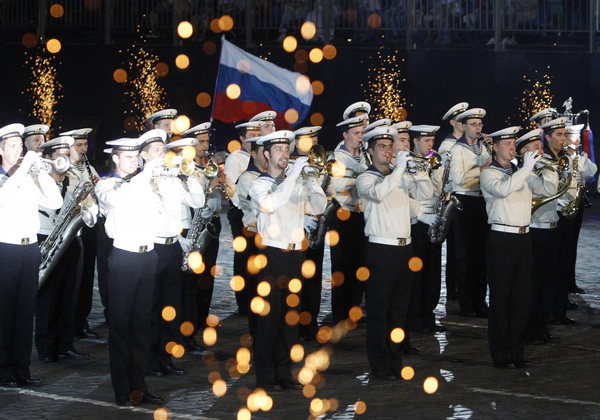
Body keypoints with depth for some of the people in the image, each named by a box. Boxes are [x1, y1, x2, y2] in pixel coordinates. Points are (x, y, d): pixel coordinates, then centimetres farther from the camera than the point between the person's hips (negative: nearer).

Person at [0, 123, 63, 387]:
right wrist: (24, 167, -22)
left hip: (30, 250, 5)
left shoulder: (30, 179, 12)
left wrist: (39, 171, -4)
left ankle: (22, 369, 12)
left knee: (26, 311, 7)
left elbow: (55, 203, 3)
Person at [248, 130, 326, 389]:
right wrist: (294, 173, -19)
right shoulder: (259, 185, 2)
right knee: (269, 316, -6)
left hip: (295, 255, 5)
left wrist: (311, 179, -7)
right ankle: (265, 375, -2)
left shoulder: (296, 185, 17)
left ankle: (284, 372, 12)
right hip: (271, 254, -5)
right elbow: (270, 203, -20)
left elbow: (319, 207, 5)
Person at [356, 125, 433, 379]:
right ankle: (379, 365, 0)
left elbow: (426, 193, 8)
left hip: (404, 248, 6)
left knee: (400, 309, 10)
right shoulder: (365, 179, -2)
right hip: (381, 250, -6)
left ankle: (395, 362, 17)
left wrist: (418, 170, -6)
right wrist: (399, 169, -23)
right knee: (378, 309, -3)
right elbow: (378, 193, -24)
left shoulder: (401, 177, 16)